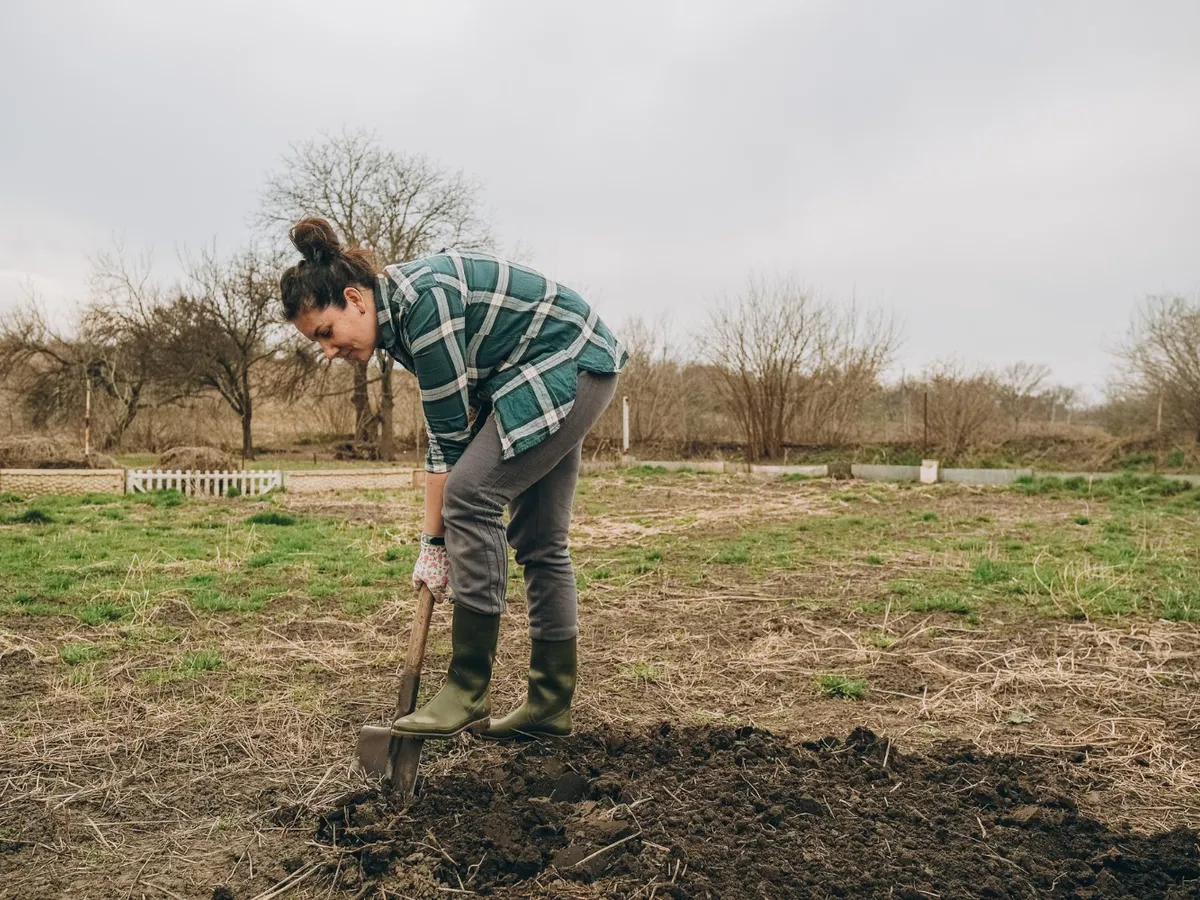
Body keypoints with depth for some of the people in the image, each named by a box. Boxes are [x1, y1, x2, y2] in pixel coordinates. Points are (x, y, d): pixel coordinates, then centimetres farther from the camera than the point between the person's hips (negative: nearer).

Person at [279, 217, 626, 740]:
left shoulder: (422, 301, -25)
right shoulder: (394, 318, 3)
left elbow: (450, 435, -20)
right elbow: (447, 430, 3)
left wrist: (434, 541, -12)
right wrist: (438, 536, -1)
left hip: (569, 365, -10)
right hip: (545, 381, 10)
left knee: (470, 494, -20)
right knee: (539, 538, 8)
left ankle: (468, 693, -15)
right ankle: (550, 704, 15)